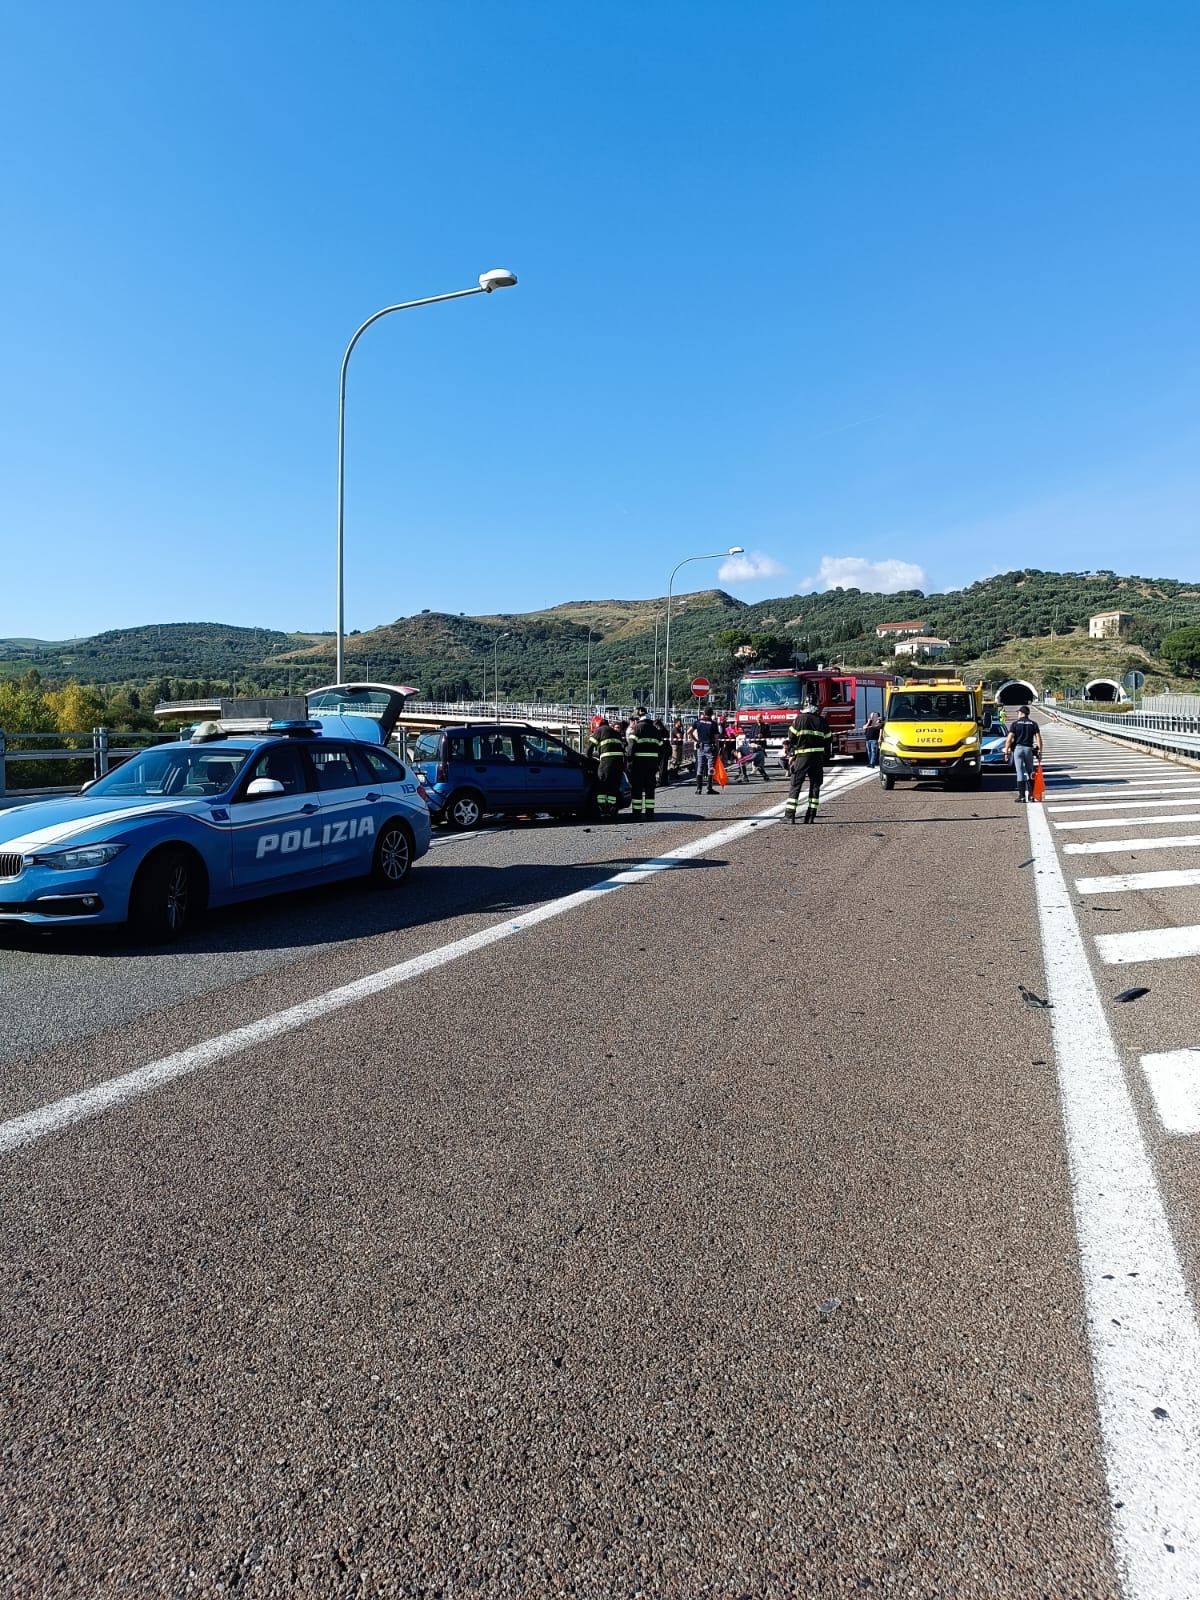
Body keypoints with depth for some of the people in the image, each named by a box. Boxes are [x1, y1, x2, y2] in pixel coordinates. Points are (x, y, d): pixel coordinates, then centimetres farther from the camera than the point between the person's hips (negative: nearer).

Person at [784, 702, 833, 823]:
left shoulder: (800, 719, 1)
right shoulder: (822, 721, 9)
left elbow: (791, 738, -2)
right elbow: (828, 741, 12)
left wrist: (790, 754, 7)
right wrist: (826, 758, 19)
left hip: (802, 755, -3)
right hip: (819, 756, 3)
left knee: (796, 785, -1)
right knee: (815, 785, 10)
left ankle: (790, 814, -7)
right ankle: (811, 815, 6)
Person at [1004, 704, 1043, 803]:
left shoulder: (1015, 723, 0)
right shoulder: (1033, 724, 8)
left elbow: (1009, 739, -7)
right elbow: (1038, 739, 1)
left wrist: (1006, 752, -4)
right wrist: (1040, 752, 3)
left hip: (1018, 749, -2)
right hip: (1029, 749, 2)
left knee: (1020, 773, -2)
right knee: (1030, 772, 15)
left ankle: (1022, 796, -3)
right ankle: (1030, 794, 13)